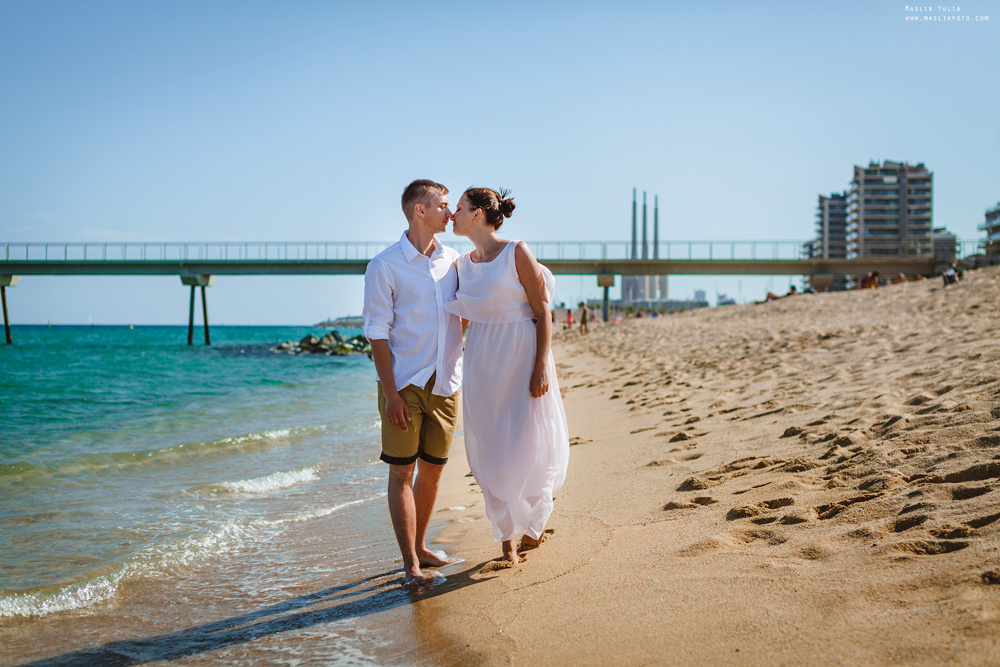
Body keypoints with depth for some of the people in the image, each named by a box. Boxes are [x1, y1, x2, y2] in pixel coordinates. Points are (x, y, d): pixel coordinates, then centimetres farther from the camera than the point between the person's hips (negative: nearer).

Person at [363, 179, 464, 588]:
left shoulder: (453, 260, 10)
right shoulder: (385, 266, -6)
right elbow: (377, 333, -8)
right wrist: (390, 393, -15)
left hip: (445, 384, 5)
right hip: (404, 384, -5)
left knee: (431, 470, 11)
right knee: (401, 472, -4)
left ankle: (419, 547, 25)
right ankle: (410, 565, -1)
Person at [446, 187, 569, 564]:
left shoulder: (516, 253, -8)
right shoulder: (463, 264, 9)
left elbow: (542, 311, -10)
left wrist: (541, 367, -16)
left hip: (521, 357, -5)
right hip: (481, 365, 5)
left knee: (528, 445, 0)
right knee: (489, 452, 5)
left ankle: (532, 522, 24)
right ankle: (506, 538, 17)